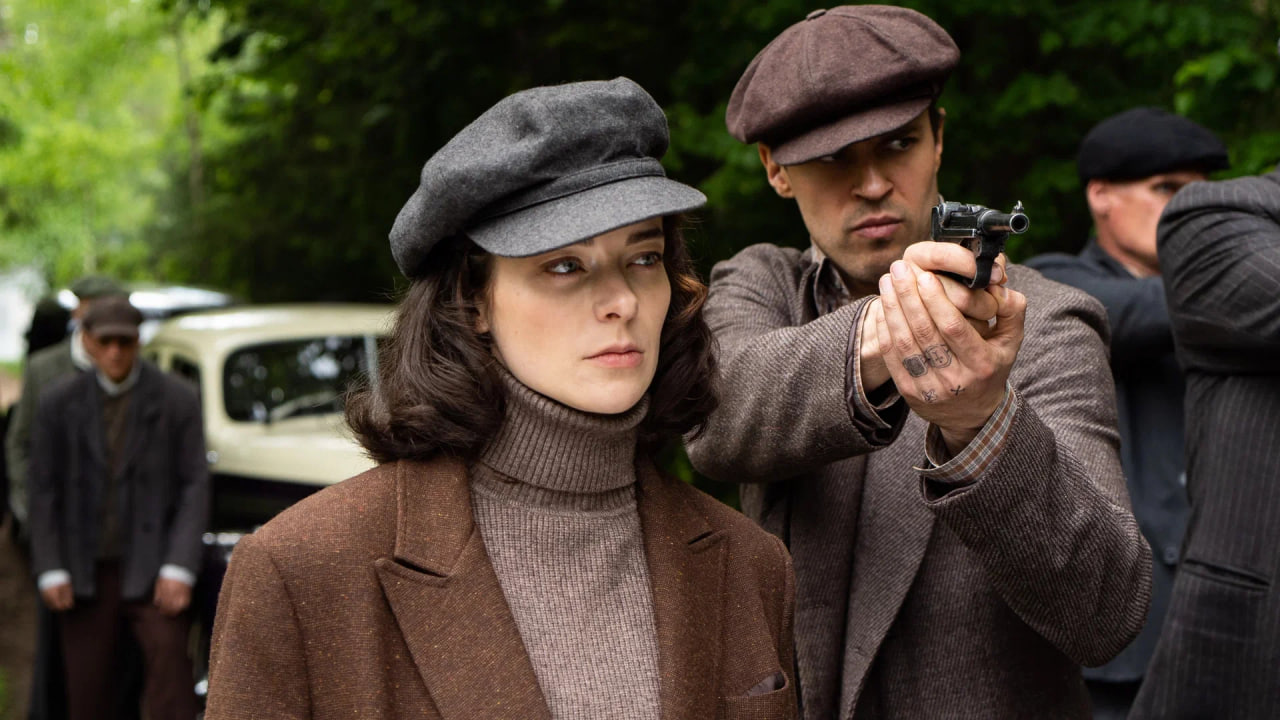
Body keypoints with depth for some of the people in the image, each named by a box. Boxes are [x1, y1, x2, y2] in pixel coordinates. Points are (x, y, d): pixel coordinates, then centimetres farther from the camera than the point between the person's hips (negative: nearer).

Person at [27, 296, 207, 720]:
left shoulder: (177, 400, 0)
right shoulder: (59, 403, 4)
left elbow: (194, 486, -3)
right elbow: (44, 491, 5)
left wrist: (179, 568, -12)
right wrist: (50, 570, -3)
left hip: (151, 570, -2)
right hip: (84, 573, 2)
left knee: (168, 656, -17)